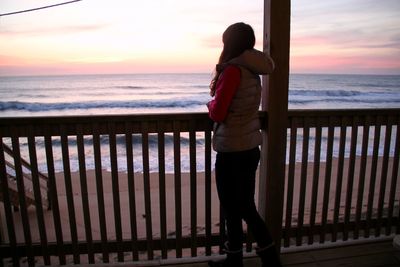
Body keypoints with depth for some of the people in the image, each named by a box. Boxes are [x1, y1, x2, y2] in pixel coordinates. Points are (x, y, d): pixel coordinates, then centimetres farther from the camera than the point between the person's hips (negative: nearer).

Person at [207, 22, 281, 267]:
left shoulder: (233, 69, -15)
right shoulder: (254, 71, 9)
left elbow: (218, 113, -15)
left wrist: (210, 104, 4)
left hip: (232, 152, -8)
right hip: (251, 149, 8)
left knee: (232, 212, 10)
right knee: (247, 209, 21)